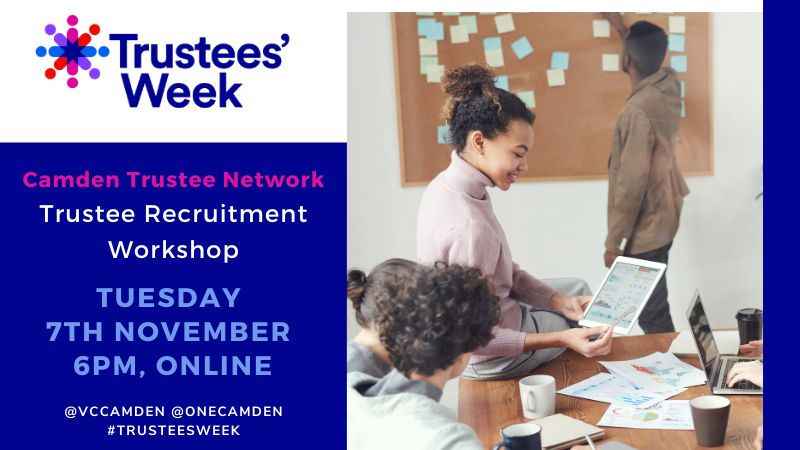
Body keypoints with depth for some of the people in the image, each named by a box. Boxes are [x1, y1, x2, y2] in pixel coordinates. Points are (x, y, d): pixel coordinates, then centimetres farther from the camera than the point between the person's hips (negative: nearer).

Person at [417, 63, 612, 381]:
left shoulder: (447, 185, -6)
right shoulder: (468, 225, -36)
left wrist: (561, 302, -3)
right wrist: (563, 339, -29)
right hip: (491, 358, -7)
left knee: (577, 289, 26)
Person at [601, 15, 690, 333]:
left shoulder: (638, 111, -28)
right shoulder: (669, 84, -2)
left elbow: (631, 185, -26)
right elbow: (649, 57, 26)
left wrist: (613, 242, -17)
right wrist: (622, 28, 39)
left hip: (644, 230, -10)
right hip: (663, 218, 10)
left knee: (650, 313, 2)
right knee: (654, 304, 22)